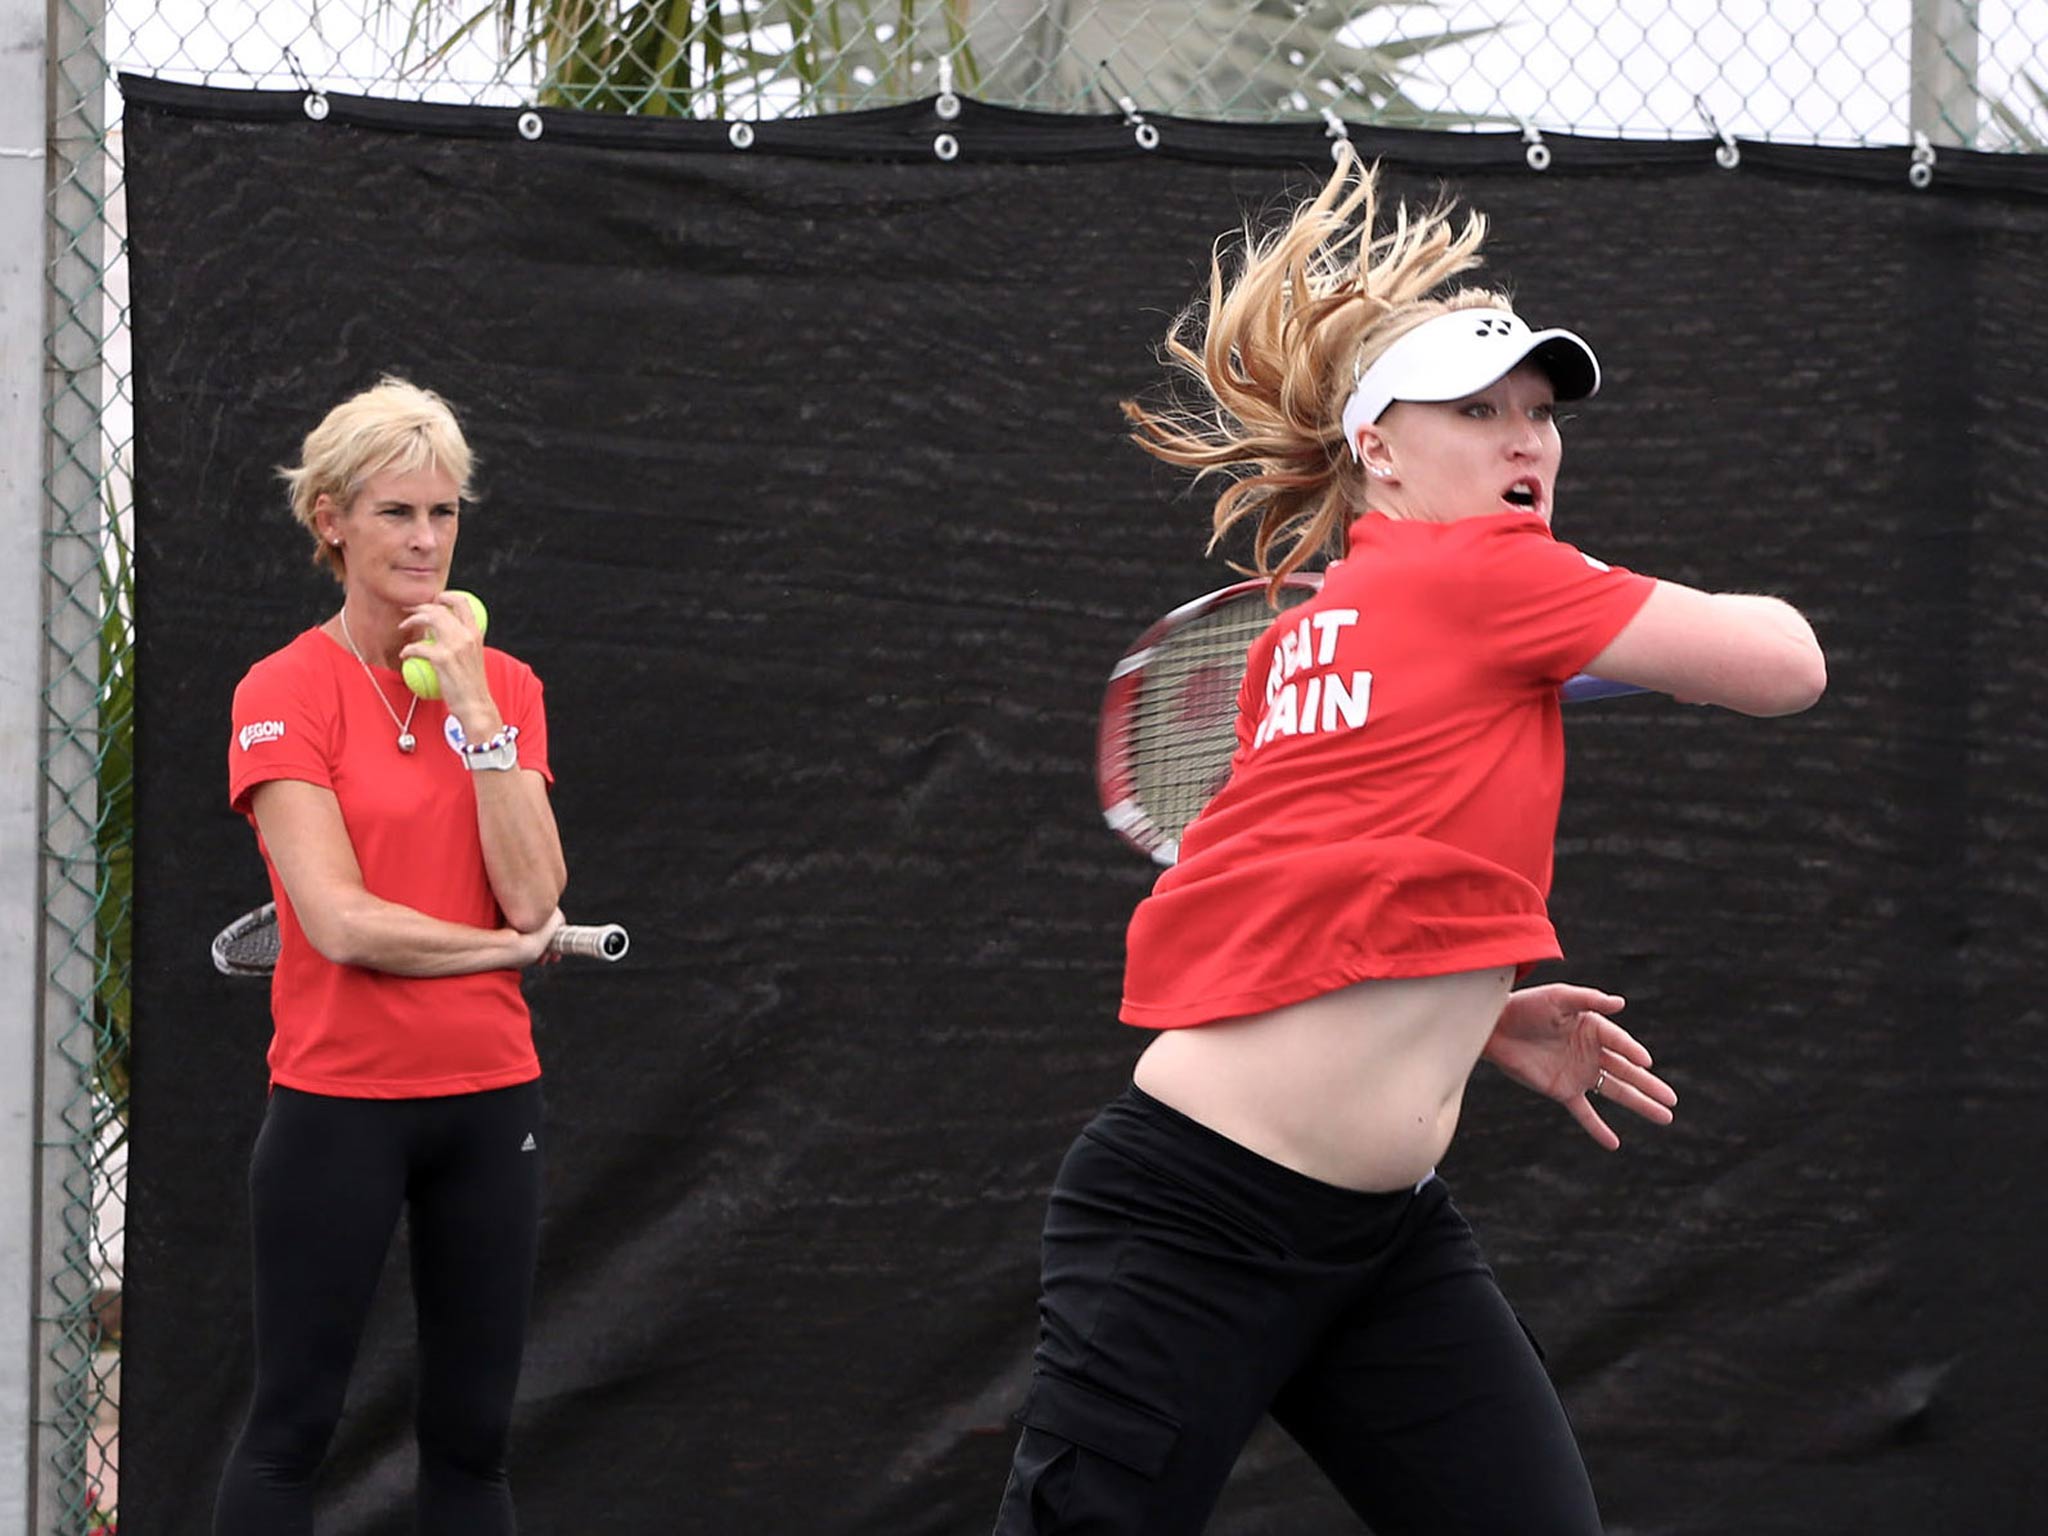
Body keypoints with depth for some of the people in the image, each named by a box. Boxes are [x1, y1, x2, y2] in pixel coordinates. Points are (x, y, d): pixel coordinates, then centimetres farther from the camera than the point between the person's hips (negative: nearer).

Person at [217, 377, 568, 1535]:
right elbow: (339, 919, -15)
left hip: (490, 1092, 4)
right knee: (293, 1427, 1)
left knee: (473, 1435, 8)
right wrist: (510, 943, -6)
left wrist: (475, 704, -10)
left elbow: (534, 895, -7)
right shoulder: (286, 693, -6)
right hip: (341, 1096, -4)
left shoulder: (506, 685, 7)